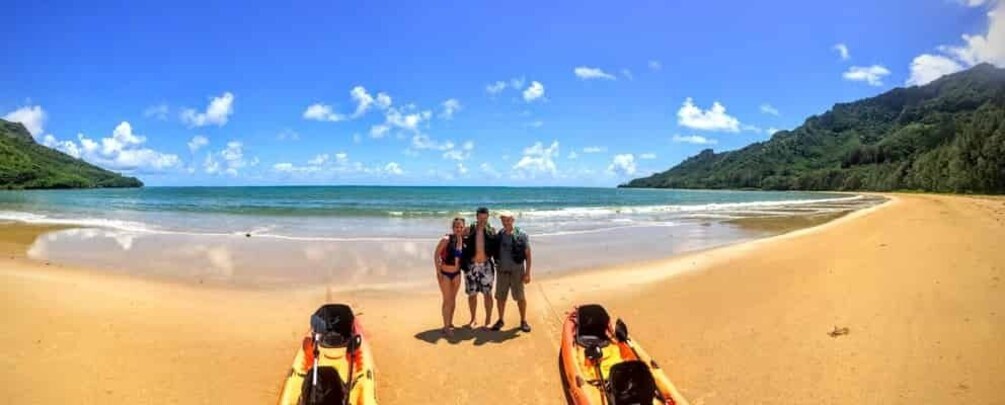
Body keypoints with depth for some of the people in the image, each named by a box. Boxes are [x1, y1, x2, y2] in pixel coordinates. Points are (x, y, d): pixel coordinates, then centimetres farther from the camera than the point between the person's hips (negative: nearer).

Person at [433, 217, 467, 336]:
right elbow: (436, 254, -16)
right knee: (447, 300, 0)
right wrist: (438, 271, -18)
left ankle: (450, 323, 30)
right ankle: (446, 327, 10)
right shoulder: (446, 239, -18)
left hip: (456, 273, 5)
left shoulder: (463, 240, -4)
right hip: (445, 273, -5)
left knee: (453, 299, 15)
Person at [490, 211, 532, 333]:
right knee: (500, 297, 8)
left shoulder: (522, 235, -6)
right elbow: (493, 252, 12)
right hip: (502, 270, 3)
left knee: (520, 297, 2)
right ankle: (501, 320, 24)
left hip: (517, 270, -3)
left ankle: (523, 321, 17)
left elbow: (528, 255, -5)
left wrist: (527, 273, -9)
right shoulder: (498, 236, 2)